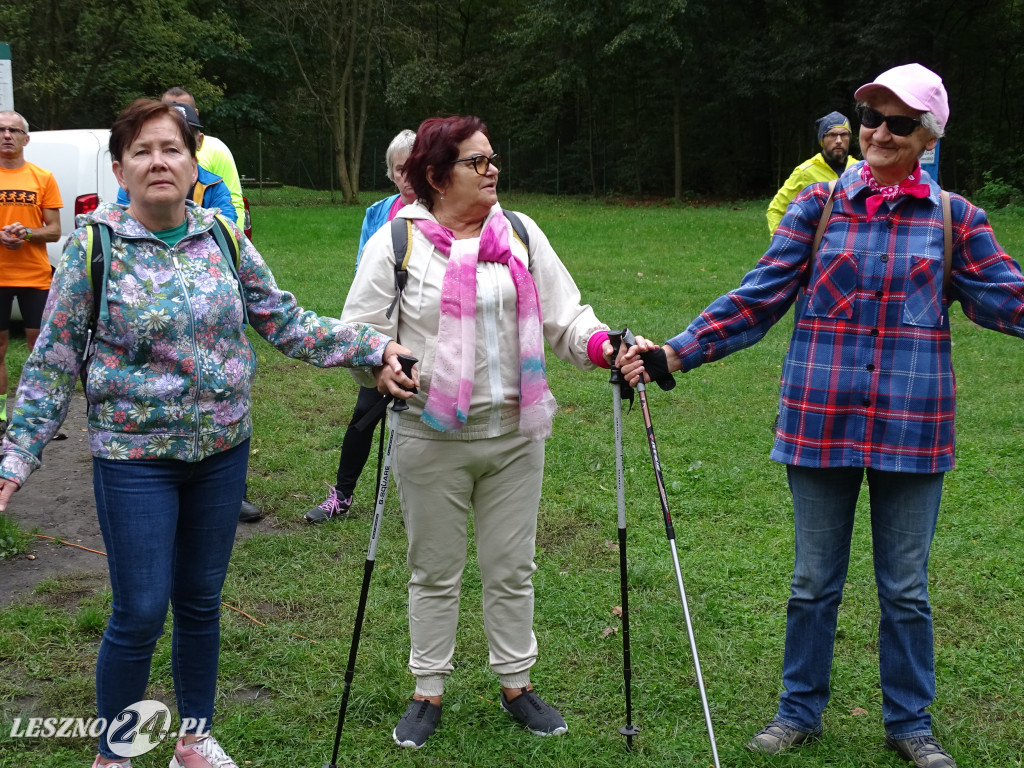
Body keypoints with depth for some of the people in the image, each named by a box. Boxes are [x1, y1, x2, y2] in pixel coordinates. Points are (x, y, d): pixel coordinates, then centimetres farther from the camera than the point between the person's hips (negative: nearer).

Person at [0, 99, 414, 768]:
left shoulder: (223, 239, 1)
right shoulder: (95, 245, -8)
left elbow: (287, 323, 5)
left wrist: (375, 346, -3)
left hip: (223, 450, 3)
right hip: (135, 458, -3)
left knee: (202, 603, 15)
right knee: (140, 614, 1)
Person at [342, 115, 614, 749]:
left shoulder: (522, 233, 8)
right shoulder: (397, 241, -2)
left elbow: (563, 315, 7)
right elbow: (360, 331, -2)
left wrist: (601, 344, -13)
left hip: (516, 434, 3)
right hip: (432, 438, -2)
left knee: (513, 567, 12)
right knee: (436, 571, 10)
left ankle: (517, 683, 29)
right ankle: (429, 692, 25)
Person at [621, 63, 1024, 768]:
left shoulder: (953, 218, 3)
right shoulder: (819, 206, 2)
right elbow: (756, 299, -1)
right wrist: (672, 354, -10)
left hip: (911, 428, 0)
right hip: (822, 420, 0)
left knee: (906, 587, 11)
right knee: (814, 580, 12)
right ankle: (800, 711, 30)